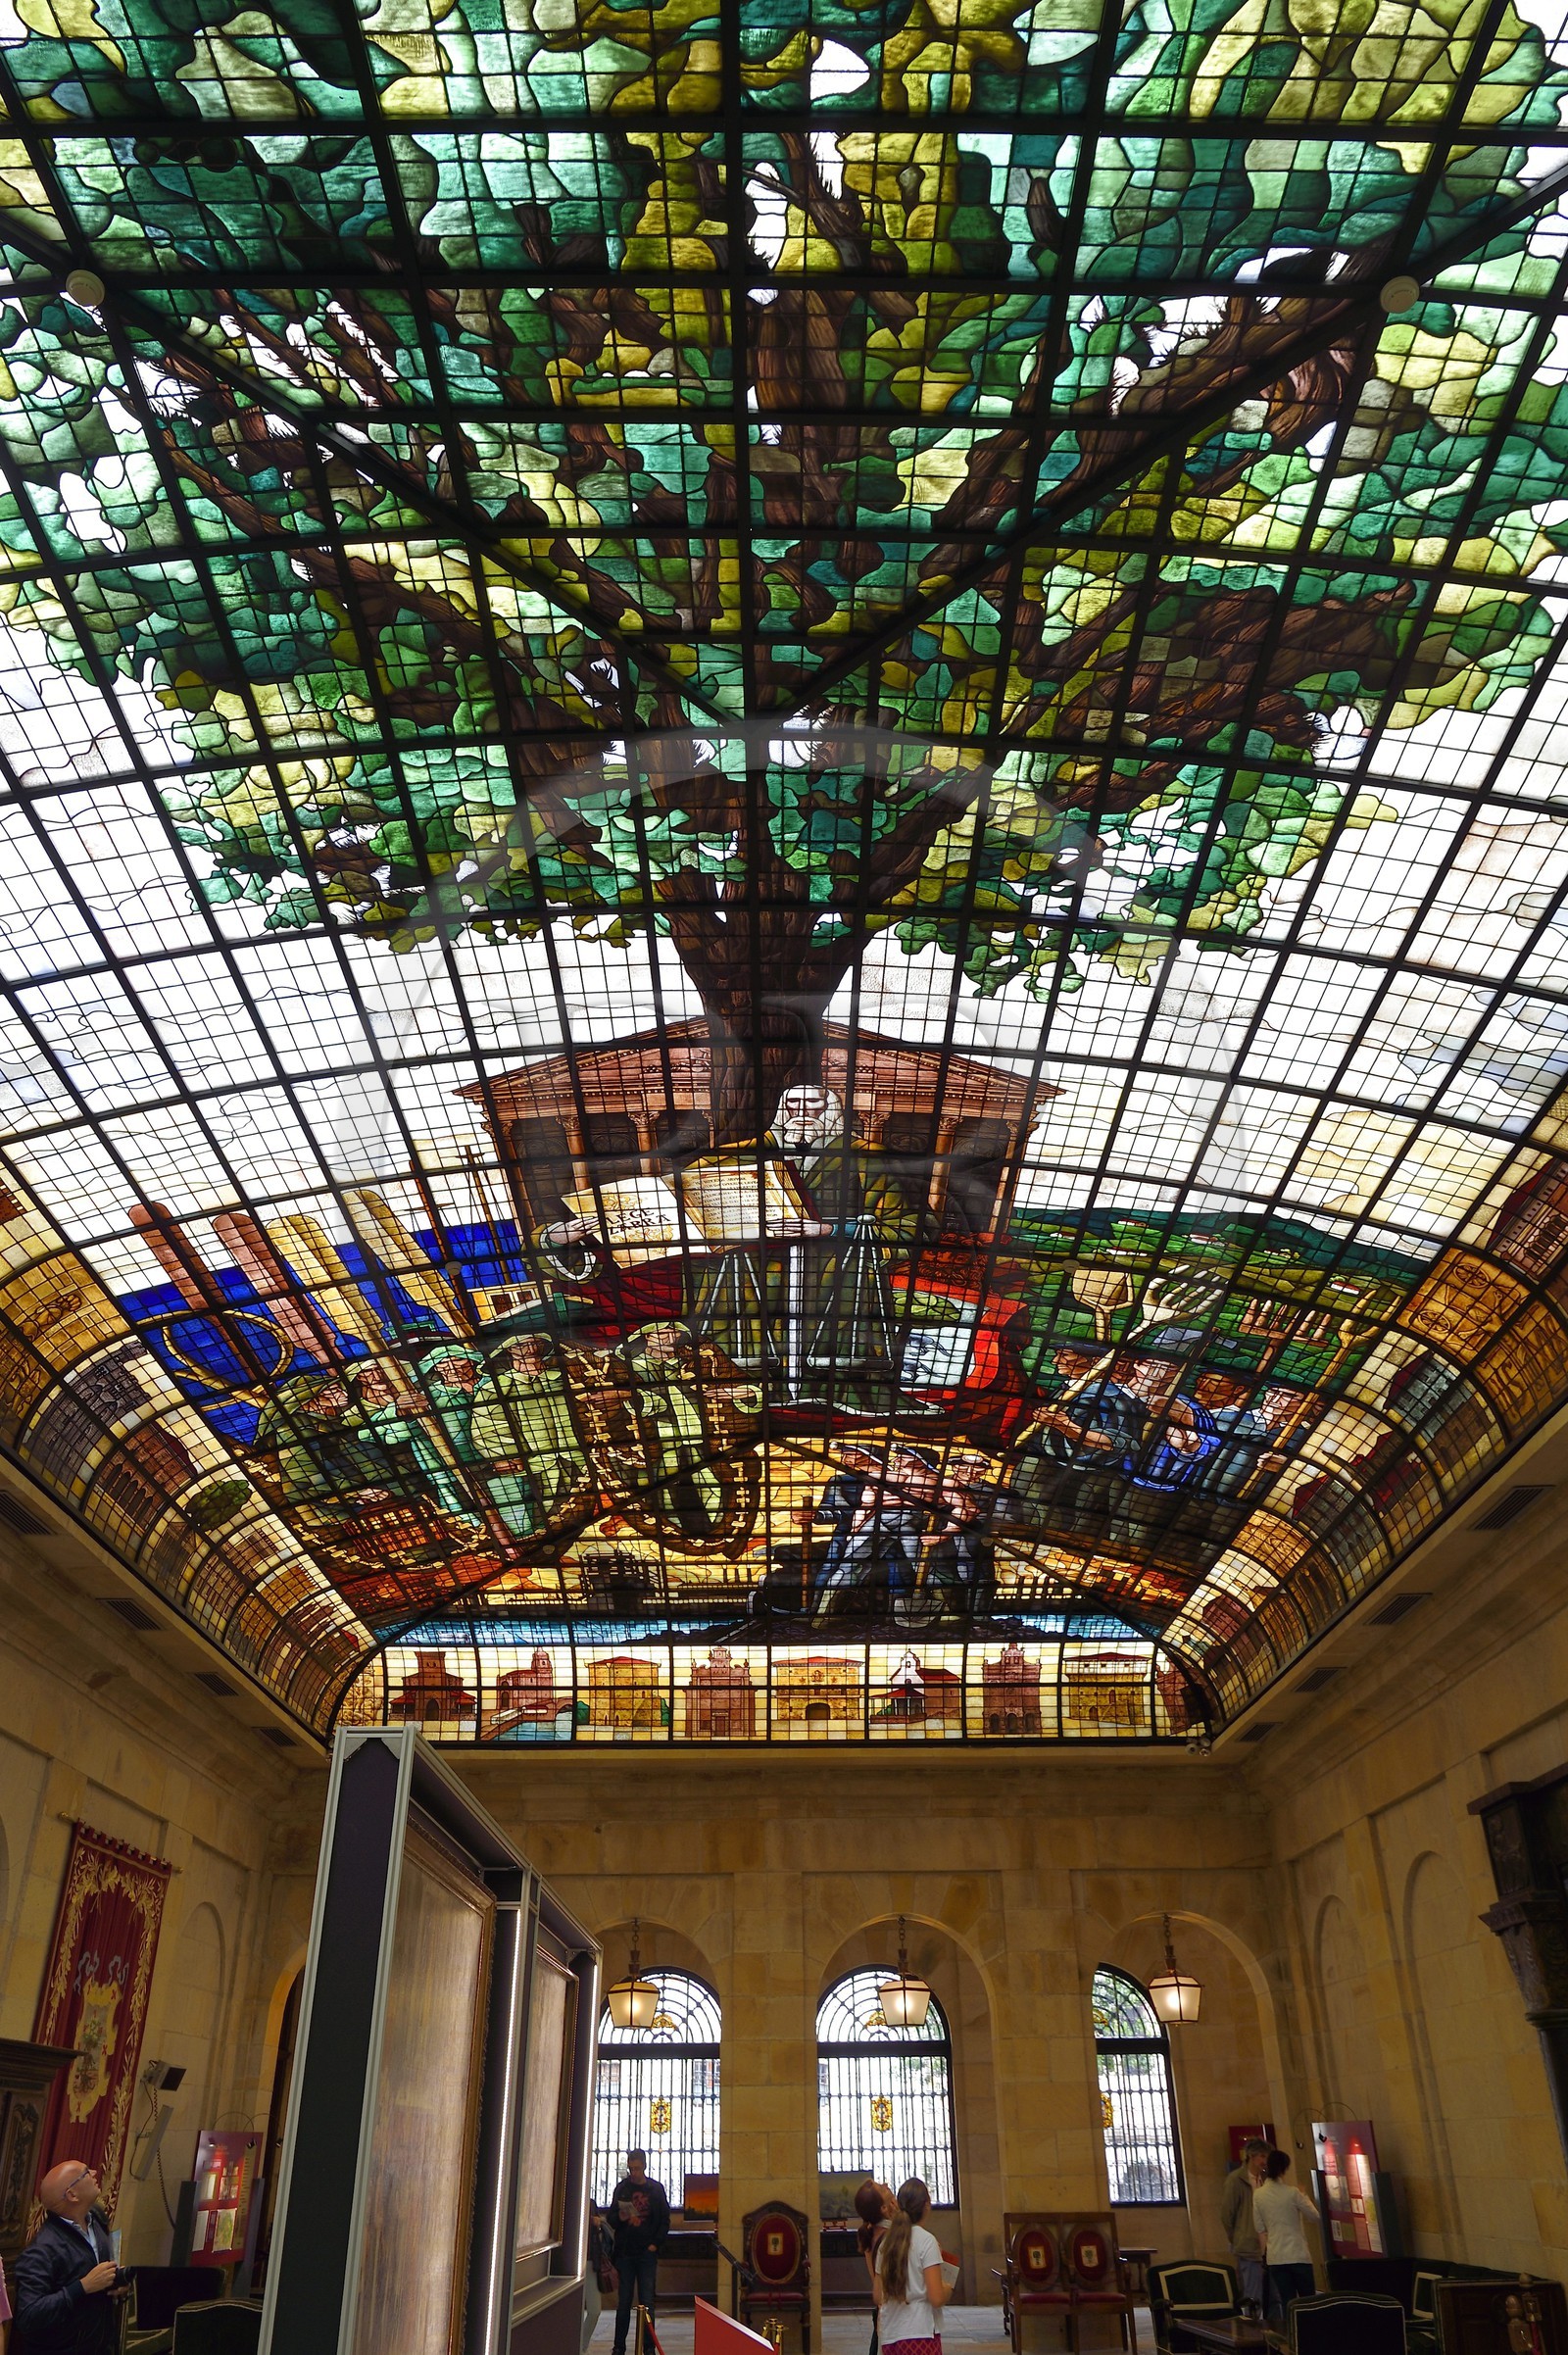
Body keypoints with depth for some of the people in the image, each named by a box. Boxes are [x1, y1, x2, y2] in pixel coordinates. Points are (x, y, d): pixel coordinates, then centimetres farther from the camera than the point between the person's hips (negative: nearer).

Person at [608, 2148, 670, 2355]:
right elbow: (611, 2219, 8)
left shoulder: (656, 2189, 3)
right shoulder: (621, 2188, 5)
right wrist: (620, 2218, -14)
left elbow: (665, 2220, 5)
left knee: (647, 2301, -1)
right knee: (624, 2301, 6)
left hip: (647, 2253, -1)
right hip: (625, 2252, 1)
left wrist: (656, 2243, -6)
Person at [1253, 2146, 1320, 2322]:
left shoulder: (1258, 2194, -1)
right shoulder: (1292, 2192, -12)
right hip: (1297, 2254, -3)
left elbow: (1260, 2228, 7)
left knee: (1287, 2304, 9)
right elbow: (1315, 2217, 0)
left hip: (1275, 2256, 3)